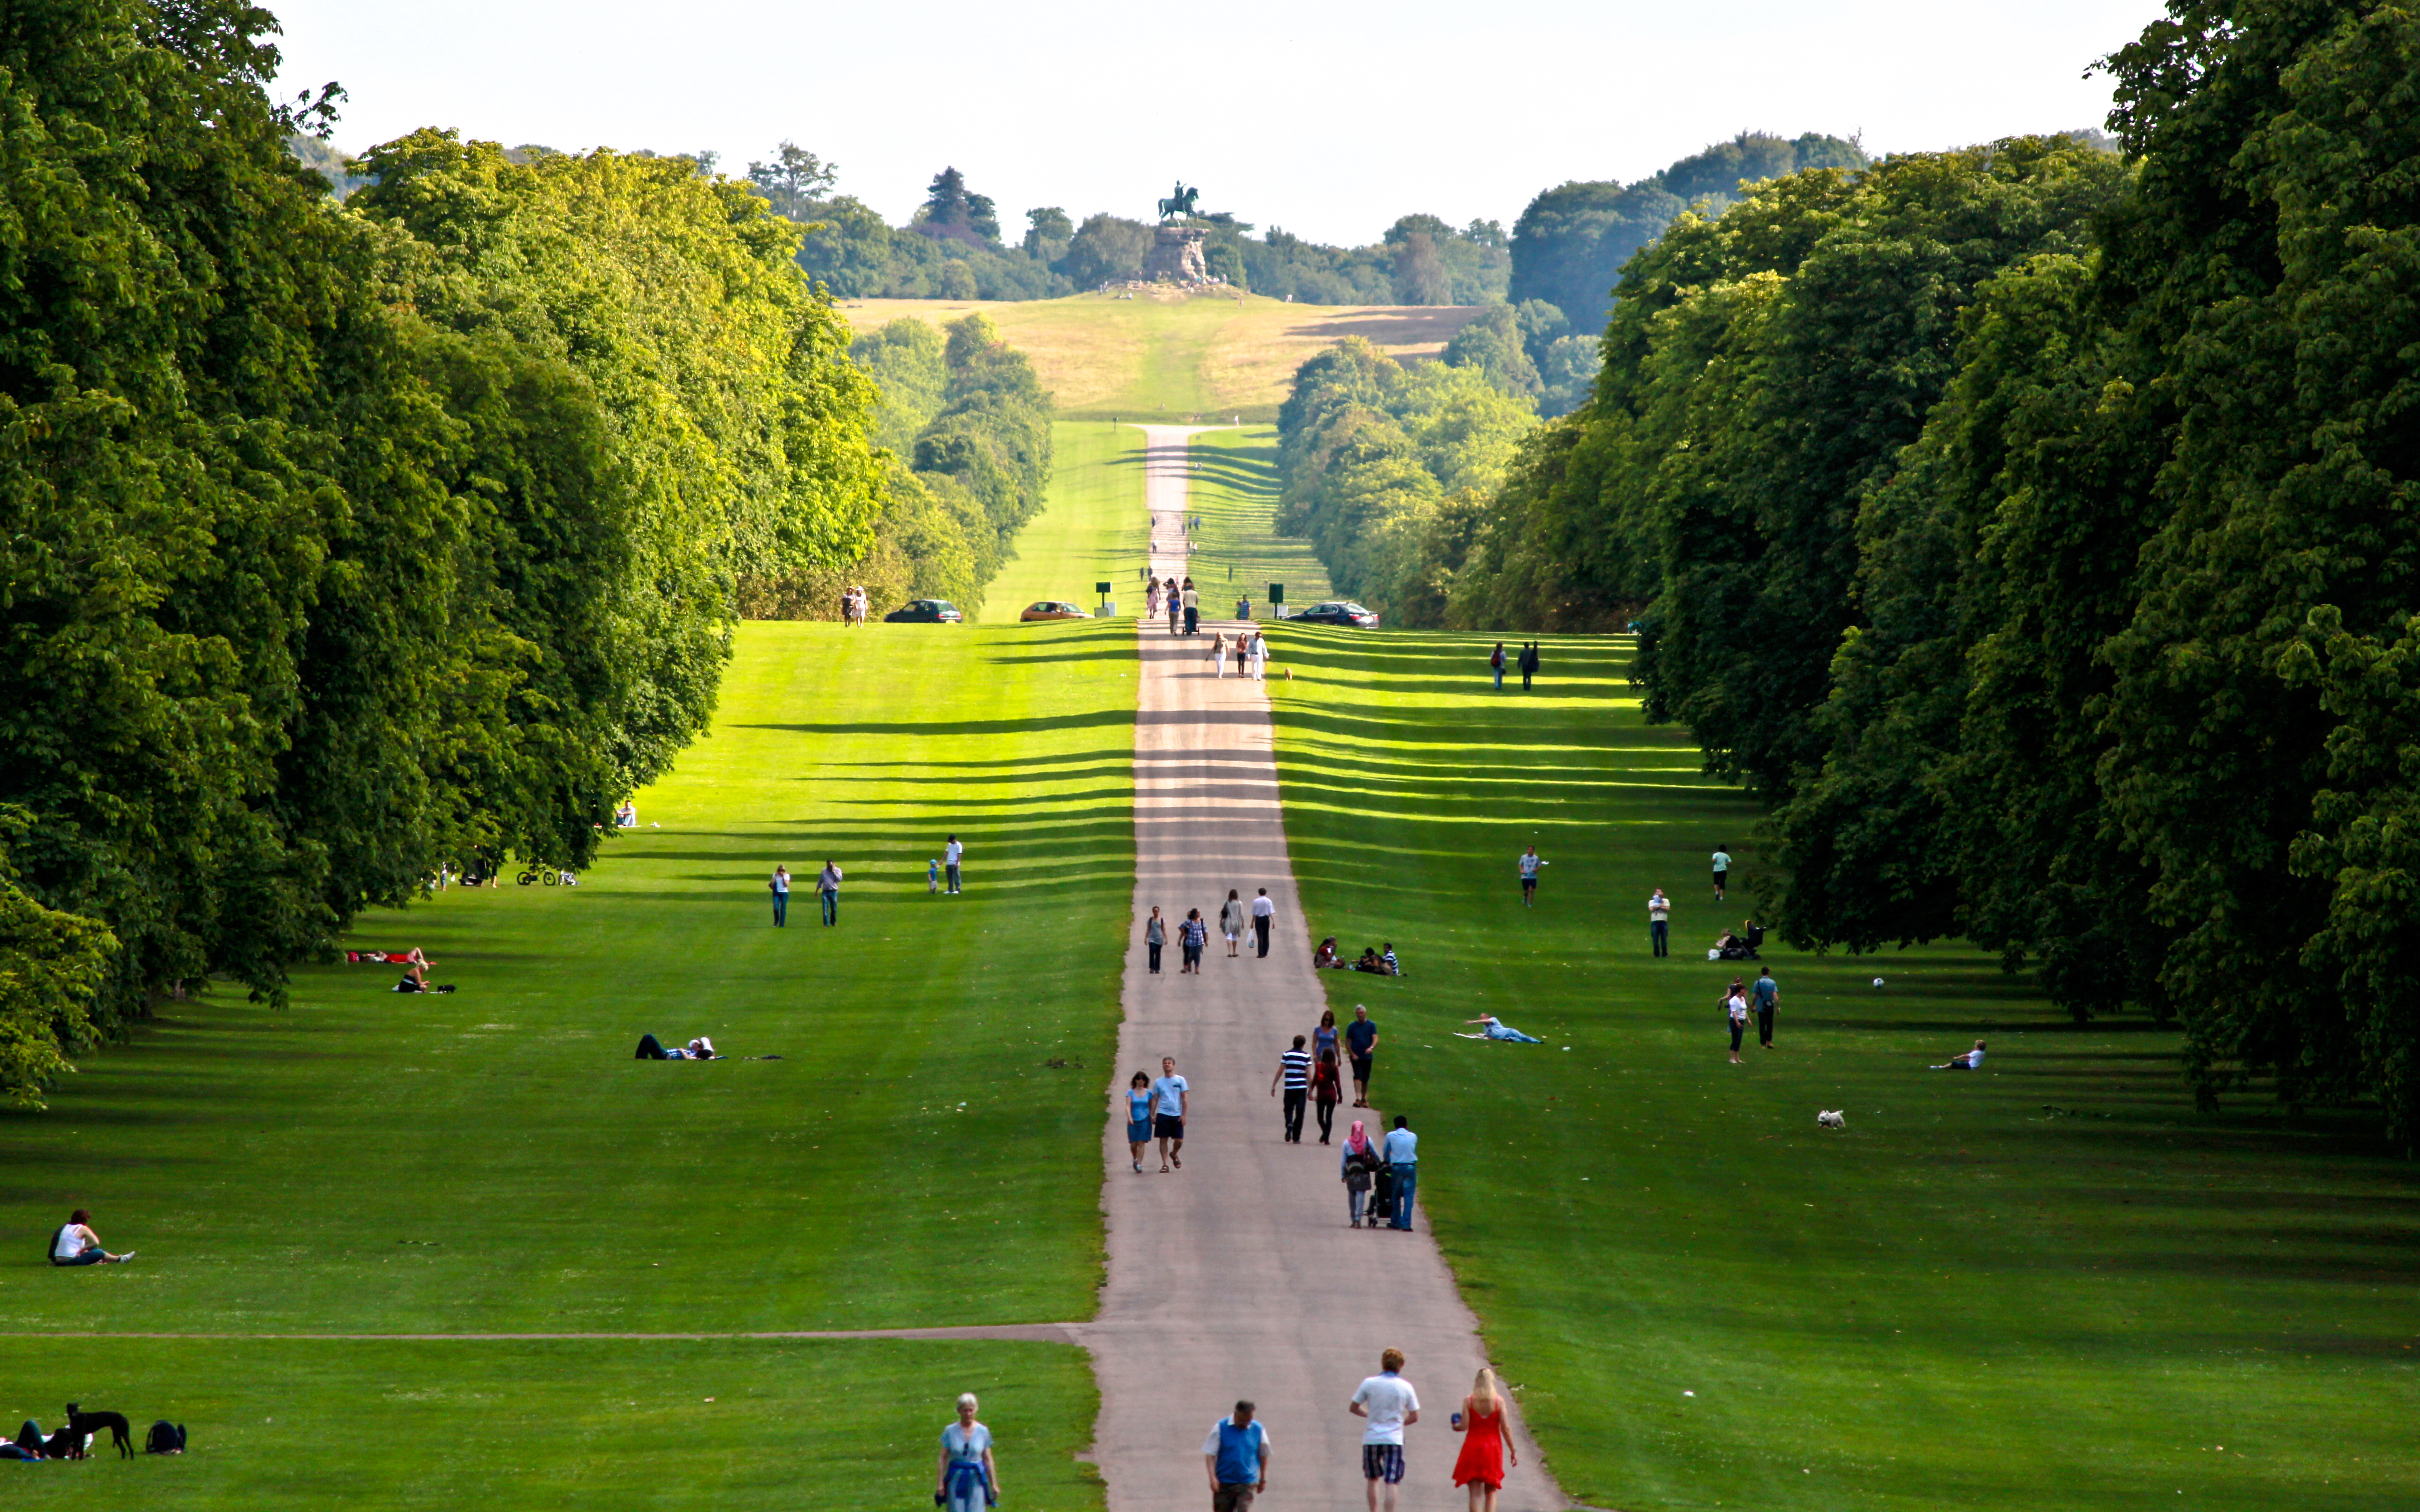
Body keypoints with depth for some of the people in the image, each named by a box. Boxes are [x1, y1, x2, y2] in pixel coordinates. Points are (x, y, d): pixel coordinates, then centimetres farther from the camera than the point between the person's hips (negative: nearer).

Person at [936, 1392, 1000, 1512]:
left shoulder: (983, 1431, 4)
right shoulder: (950, 1431, 1)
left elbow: (988, 1460, 8)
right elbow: (943, 1458, 2)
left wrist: (994, 1484, 8)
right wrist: (940, 1483, -4)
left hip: (976, 1479, 1)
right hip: (956, 1479, -1)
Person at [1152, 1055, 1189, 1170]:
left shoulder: (1180, 1080, 3)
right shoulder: (1159, 1082, 8)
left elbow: (1185, 1098, 2)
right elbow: (1155, 1099, 10)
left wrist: (1184, 1115, -4)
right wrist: (1153, 1115, 2)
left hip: (1177, 1115, -1)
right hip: (1163, 1114, 1)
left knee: (1179, 1140, 0)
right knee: (1163, 1139, -3)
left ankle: (1174, 1154, 30)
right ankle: (1165, 1164, 2)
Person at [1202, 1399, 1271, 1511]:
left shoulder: (1258, 1430, -1)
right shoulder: (1221, 1428, -7)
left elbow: (1264, 1456, 12)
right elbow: (1210, 1455, -6)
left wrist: (1263, 1480, 14)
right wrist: (1212, 1477, -16)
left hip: (1248, 1483, 0)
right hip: (1224, 1484, 0)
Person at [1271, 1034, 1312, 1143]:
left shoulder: (1287, 1054, 2)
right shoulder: (1306, 1056, 1)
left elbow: (1280, 1072, 2)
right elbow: (1309, 1075, 0)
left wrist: (1273, 1086, 9)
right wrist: (1310, 1091, 6)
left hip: (1289, 1087, 1)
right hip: (1302, 1087, -1)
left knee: (1289, 1109, 13)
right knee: (1300, 1113, 5)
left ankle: (1289, 1125, -17)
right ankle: (1296, 1137, 3)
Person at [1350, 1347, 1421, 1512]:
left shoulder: (1369, 1384, -2)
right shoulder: (1406, 1387, -2)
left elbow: (1354, 1408, 6)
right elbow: (1414, 1417, 4)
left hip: (1371, 1438, 1)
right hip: (1394, 1440, -1)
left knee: (1372, 1479, 20)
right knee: (1392, 1483, -5)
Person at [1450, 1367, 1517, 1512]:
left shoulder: (1468, 1401, -6)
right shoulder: (1499, 1401, -5)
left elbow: (1464, 1426, -10)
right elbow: (1505, 1429, -6)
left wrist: (1456, 1426, 13)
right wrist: (1513, 1451, 2)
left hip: (1472, 1447, -1)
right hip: (1493, 1447, 1)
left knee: (1475, 1493, 2)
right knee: (1491, 1492, 13)